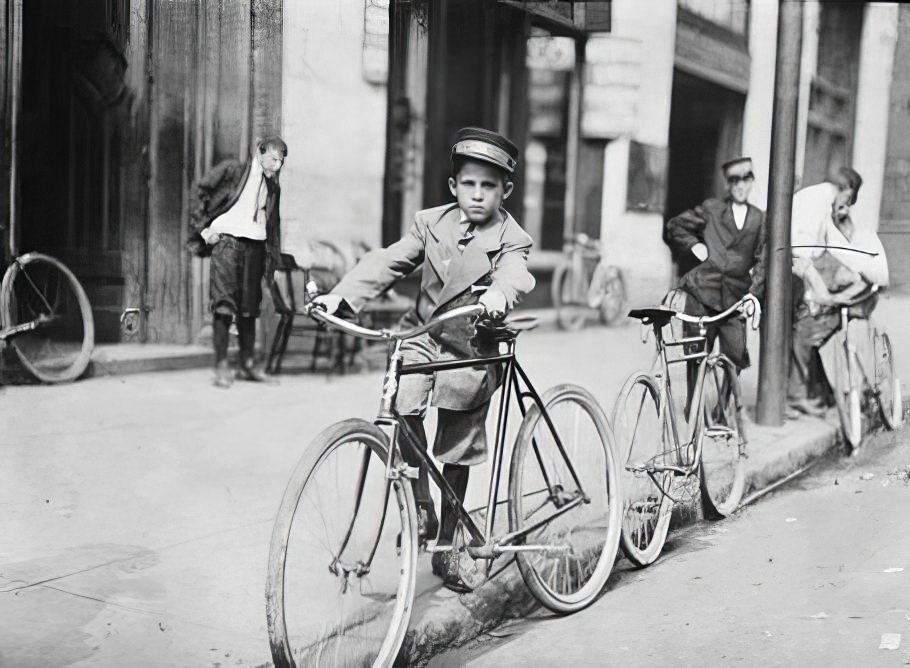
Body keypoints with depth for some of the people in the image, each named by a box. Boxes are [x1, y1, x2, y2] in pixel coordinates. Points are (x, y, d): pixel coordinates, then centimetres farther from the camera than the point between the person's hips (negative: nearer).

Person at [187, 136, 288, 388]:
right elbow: (200, 191, -1)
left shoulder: (273, 188, 17)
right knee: (223, 304, -11)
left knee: (249, 307, 9)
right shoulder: (232, 170, 0)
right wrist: (203, 228, -7)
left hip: (255, 246, 6)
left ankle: (246, 364, 18)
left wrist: (272, 258, 15)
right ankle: (222, 366, -8)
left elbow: (273, 224, 22)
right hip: (227, 241, -5)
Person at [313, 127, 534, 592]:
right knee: (404, 405, -27)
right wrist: (342, 296, -20)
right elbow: (387, 262, -5)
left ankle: (446, 549, 23)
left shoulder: (510, 240, -8)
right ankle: (421, 509, -7)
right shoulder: (432, 224, 2)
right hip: (422, 336, 2)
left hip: (470, 350, -2)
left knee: (455, 453, 5)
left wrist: (498, 294, -54)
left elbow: (516, 274, -29)